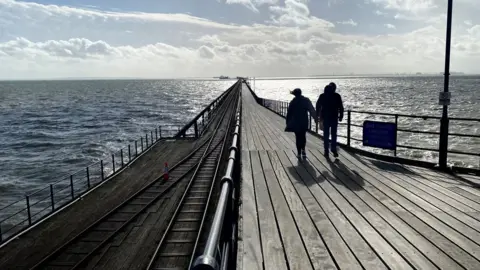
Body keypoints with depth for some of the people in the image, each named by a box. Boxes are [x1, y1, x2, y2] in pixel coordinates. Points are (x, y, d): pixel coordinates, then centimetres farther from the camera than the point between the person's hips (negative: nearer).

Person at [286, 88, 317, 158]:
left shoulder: (293, 102, -5)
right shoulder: (306, 100, -1)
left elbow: (289, 113, -3)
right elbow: (312, 110, -2)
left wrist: (288, 122, 4)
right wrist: (315, 118, 4)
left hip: (296, 122, -1)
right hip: (304, 122, 2)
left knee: (298, 137, 5)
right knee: (303, 136, 16)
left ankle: (299, 152, 5)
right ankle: (303, 149, 1)